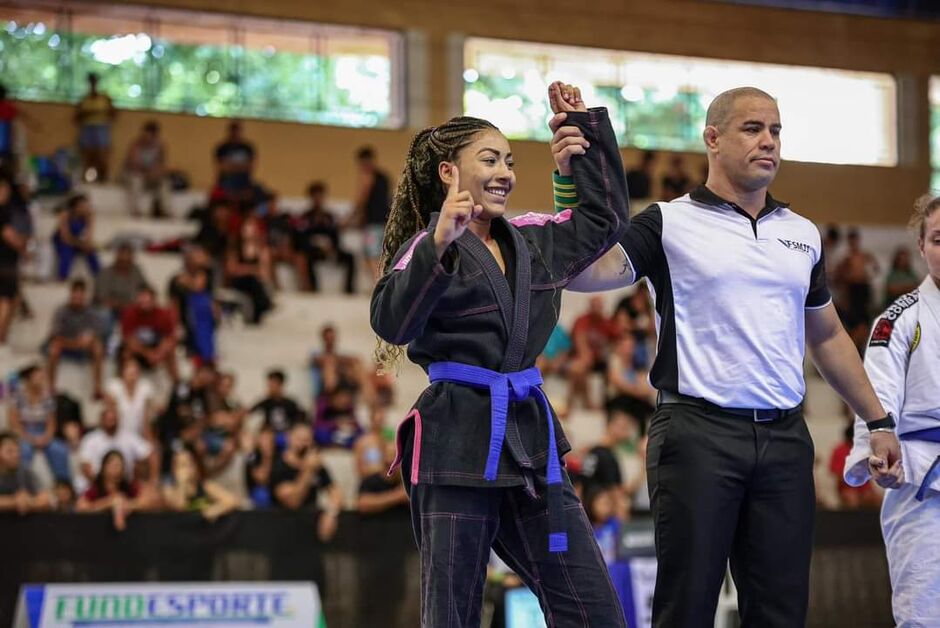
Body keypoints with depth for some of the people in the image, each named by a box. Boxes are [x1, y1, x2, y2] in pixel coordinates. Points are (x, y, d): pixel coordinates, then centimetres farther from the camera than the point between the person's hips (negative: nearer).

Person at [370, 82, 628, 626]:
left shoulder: (532, 240, 13)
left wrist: (589, 128, 20)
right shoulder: (430, 245, -4)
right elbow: (392, 322, -20)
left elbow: (606, 218, 25)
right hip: (457, 440, -6)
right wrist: (438, 245, -31)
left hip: (531, 437, 6)